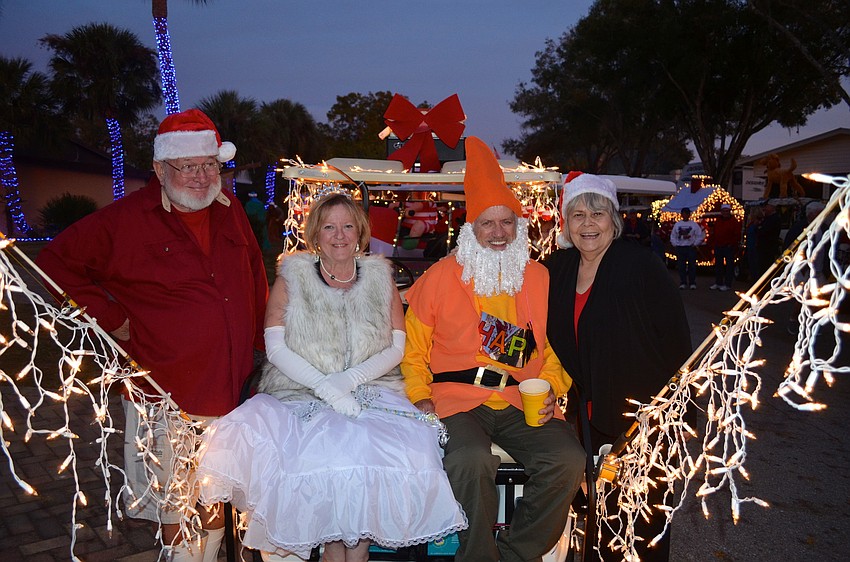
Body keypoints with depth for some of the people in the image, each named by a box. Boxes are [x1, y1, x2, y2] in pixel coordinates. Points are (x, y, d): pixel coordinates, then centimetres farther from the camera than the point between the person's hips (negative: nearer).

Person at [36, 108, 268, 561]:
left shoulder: (230, 211, 5)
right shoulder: (125, 220, -9)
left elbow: (255, 276, 13)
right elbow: (57, 262, -2)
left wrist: (262, 340, 9)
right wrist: (109, 317, -7)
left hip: (229, 387, 5)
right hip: (166, 393, -4)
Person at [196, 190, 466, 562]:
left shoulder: (379, 278, 11)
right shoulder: (291, 277, 7)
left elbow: (396, 348, 6)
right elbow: (276, 348, -2)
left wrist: (350, 378, -10)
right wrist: (326, 387, -14)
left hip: (372, 391, 1)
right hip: (301, 395, -1)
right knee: (322, 456, -30)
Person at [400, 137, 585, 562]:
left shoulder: (539, 279, 13)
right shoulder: (439, 278, 6)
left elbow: (556, 349, 17)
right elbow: (414, 350, 10)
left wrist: (549, 390, 0)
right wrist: (420, 395, -5)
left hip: (524, 402, 3)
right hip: (456, 399, -2)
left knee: (567, 459, -22)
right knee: (471, 460, -32)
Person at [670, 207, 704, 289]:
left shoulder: (694, 224, 3)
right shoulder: (677, 224, 10)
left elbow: (700, 235, 2)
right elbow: (673, 236, 14)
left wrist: (695, 244, -4)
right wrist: (675, 245, 5)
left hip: (691, 247, -2)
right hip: (680, 248, 2)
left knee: (692, 265, 0)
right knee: (681, 266, 3)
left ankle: (692, 283, 7)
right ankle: (682, 283, 10)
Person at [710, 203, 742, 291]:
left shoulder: (734, 221, -4)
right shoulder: (718, 221, 12)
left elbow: (737, 234, -7)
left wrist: (733, 244, -13)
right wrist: (714, 241, 7)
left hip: (729, 247, -6)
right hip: (718, 247, 6)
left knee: (729, 266, -2)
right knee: (718, 266, 11)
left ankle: (727, 284, 1)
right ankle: (718, 283, 20)